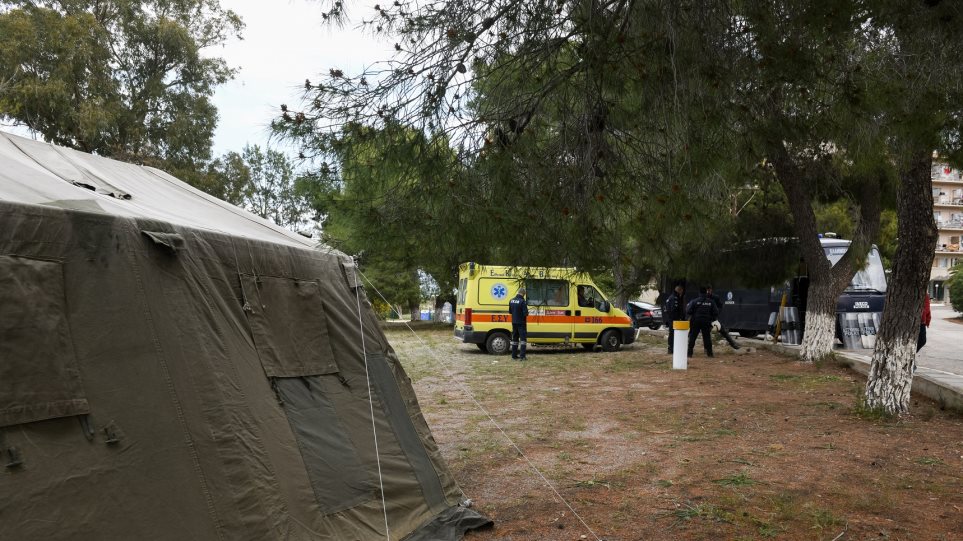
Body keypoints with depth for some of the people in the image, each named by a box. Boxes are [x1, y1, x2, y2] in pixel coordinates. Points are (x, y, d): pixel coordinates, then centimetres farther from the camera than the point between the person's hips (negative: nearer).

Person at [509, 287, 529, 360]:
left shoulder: (511, 301, 4)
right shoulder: (522, 301, -18)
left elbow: (510, 311, 12)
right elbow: (525, 313, -20)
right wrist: (526, 313, 1)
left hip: (514, 322, 7)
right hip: (521, 323, -7)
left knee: (515, 338, 15)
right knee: (523, 339, -2)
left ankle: (514, 355, 18)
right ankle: (522, 356, -8)